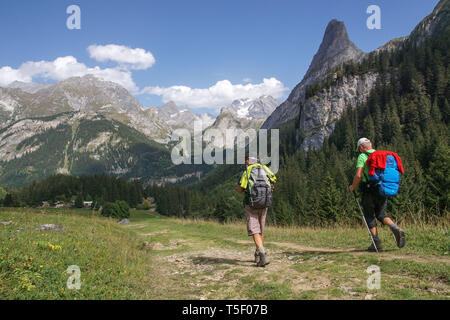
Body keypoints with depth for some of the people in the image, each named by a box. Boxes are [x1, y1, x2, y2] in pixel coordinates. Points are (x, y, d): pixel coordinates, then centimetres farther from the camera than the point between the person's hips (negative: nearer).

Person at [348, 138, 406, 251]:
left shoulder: (362, 157, -6)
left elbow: (358, 175, -17)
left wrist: (353, 187, -2)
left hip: (369, 191, -5)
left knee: (369, 217, 7)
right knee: (381, 214, 16)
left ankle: (376, 242, 6)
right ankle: (395, 228, -10)